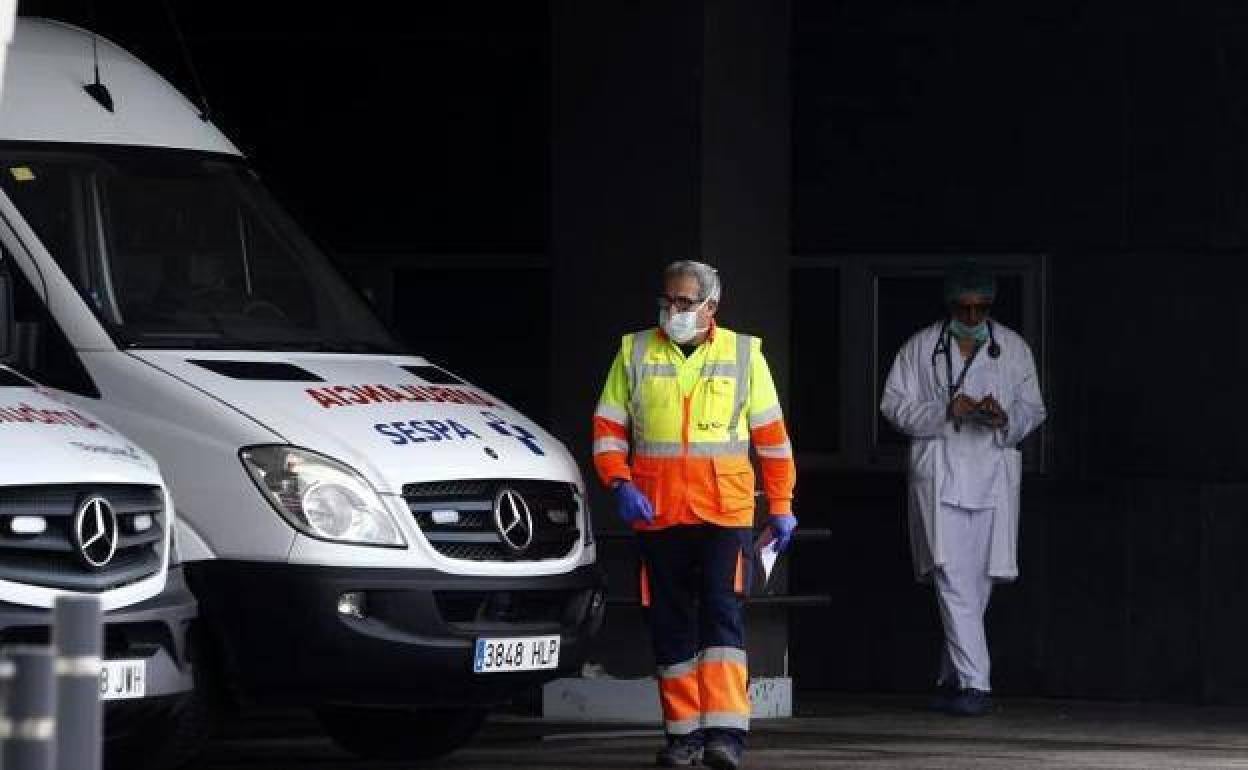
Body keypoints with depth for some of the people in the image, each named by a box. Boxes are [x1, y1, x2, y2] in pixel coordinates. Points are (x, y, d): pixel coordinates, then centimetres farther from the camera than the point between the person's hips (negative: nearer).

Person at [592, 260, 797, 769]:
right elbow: (608, 428, 11)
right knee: (670, 624, 5)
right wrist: (620, 484, -6)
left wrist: (781, 506, 9)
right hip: (656, 513, 2)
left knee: (722, 613, -13)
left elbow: (771, 436, 11)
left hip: (726, 512, -2)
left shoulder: (743, 354, 7)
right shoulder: (635, 353, 9)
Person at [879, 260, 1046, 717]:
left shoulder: (1013, 349, 12)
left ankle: (950, 679, 17)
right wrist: (946, 412, -13)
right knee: (952, 576, -15)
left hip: (994, 472, 2)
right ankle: (974, 683, -21)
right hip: (939, 472, -2)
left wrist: (1004, 419, -10)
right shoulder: (921, 348, 7)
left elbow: (1033, 409, 13)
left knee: (981, 580, 3)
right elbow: (894, 405, 4)